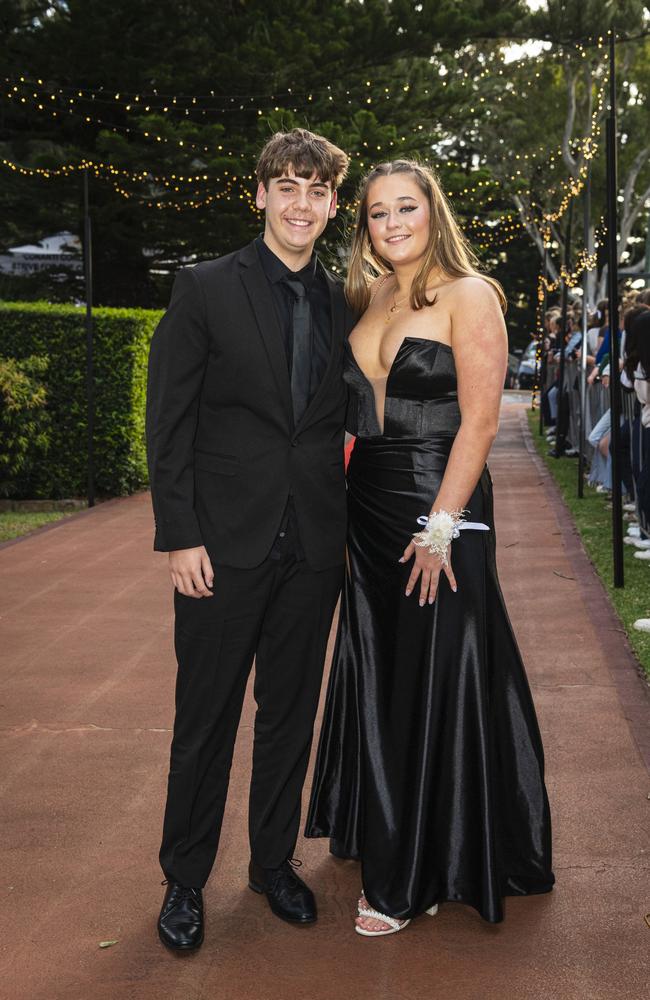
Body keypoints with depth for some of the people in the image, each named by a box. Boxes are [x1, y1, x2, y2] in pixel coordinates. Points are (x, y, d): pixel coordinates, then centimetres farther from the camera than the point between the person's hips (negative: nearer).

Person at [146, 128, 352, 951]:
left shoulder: (345, 302, 8)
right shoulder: (205, 289, -3)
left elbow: (347, 419, 12)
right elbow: (169, 422, -6)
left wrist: (352, 526, 5)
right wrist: (179, 536, -11)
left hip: (314, 546, 4)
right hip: (227, 543, -3)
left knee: (290, 713, 14)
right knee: (205, 719, 6)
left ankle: (274, 860, 32)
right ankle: (184, 879, 23)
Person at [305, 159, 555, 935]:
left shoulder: (468, 295, -8)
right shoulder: (367, 301, 12)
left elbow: (479, 421, -14)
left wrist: (440, 527, -19)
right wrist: (341, 508, 8)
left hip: (440, 510, -7)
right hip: (367, 513, 7)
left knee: (435, 686, 1)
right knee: (376, 682, 14)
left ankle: (419, 876, 15)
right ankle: (382, 838, 32)